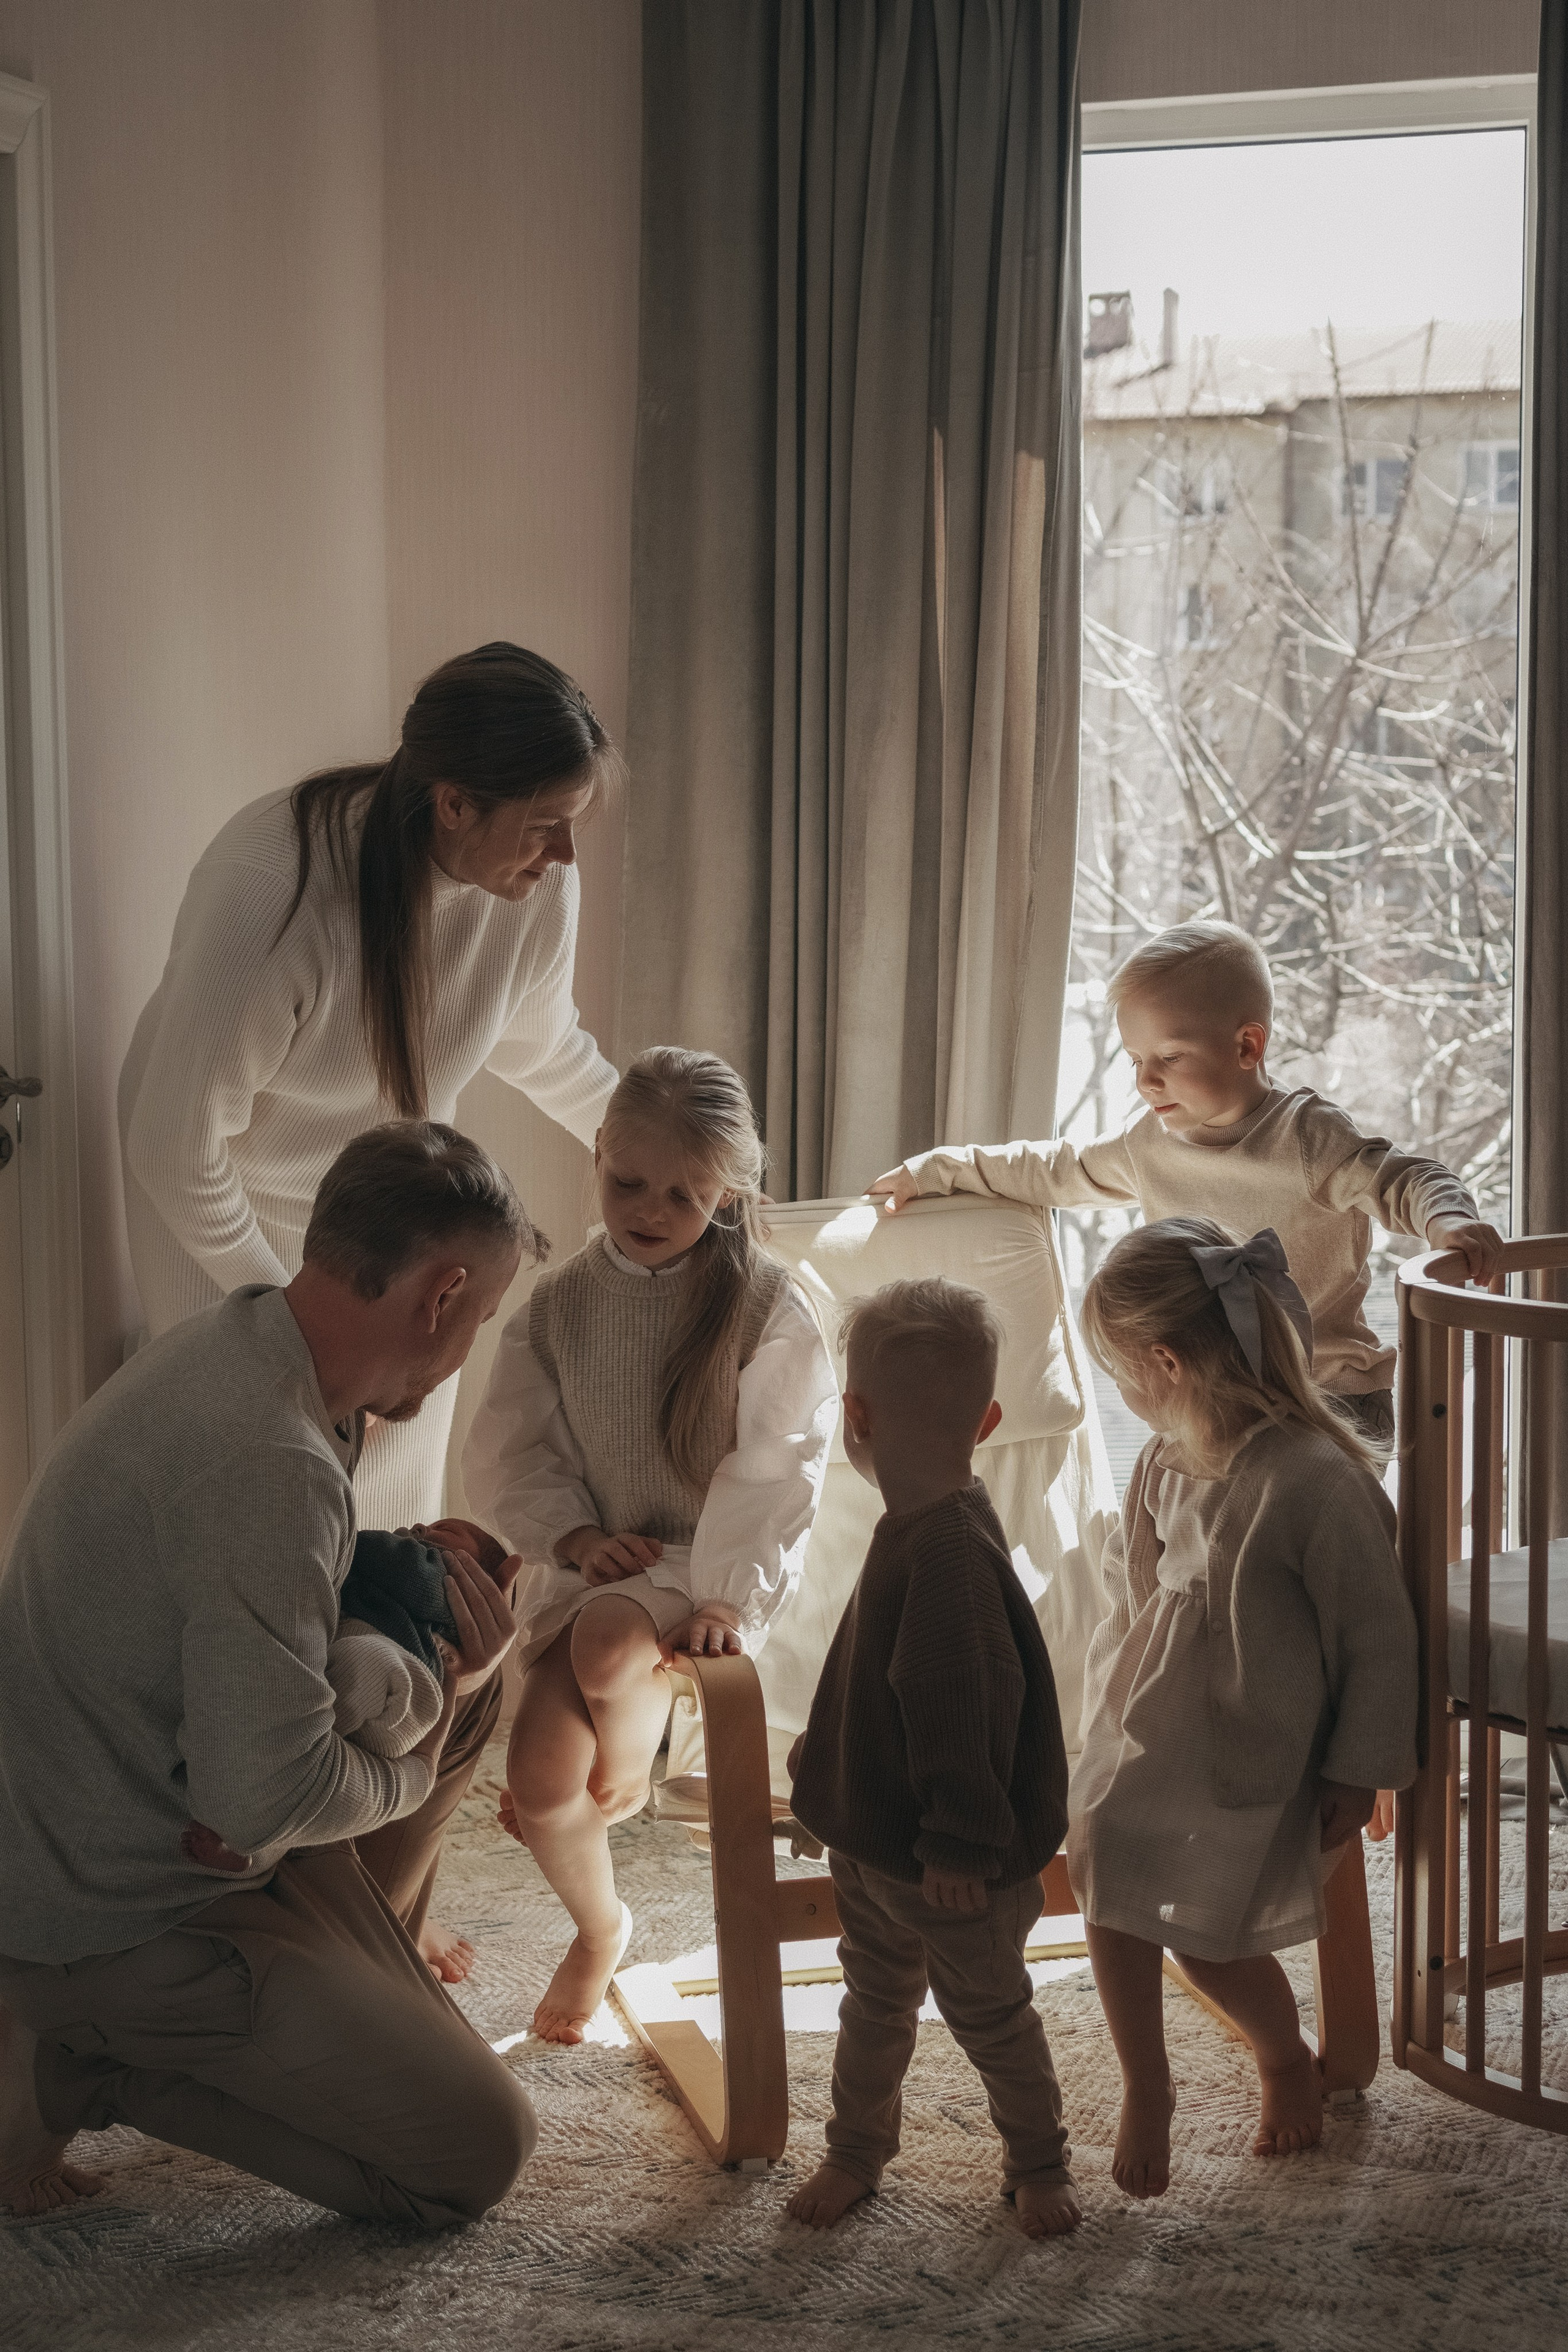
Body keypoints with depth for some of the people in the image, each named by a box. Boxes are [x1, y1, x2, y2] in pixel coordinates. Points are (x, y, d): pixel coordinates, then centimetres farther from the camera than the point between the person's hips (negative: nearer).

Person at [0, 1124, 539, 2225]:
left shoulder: (232, 1341, 1)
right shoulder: (268, 1463, -30)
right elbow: (264, 1794, -32)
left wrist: (437, 1647, 0)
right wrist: (409, 1771, -11)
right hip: (120, 1917, -10)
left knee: (467, 1690, 17)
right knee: (479, 2153, -5)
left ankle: (361, 1980, 23)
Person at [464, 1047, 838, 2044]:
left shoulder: (767, 1307, -7)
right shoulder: (559, 1306, 3)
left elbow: (775, 1468, -10)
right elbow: (509, 1454, 4)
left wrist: (727, 1592, -21)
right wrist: (577, 1536, -14)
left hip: (708, 1563, -3)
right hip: (588, 1560, 3)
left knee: (607, 1642, -35)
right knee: (539, 1783, -12)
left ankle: (630, 1772, 3)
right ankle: (599, 1930, 21)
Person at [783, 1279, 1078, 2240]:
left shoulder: (951, 1550, -31)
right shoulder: (916, 1530, 2)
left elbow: (965, 1712, -29)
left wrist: (959, 1845, -25)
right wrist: (826, 1752, 27)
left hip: (947, 1862, -9)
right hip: (873, 1834, 9)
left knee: (990, 2014, 12)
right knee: (875, 1999, 22)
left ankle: (1039, 2164, 31)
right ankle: (857, 2150, 39)